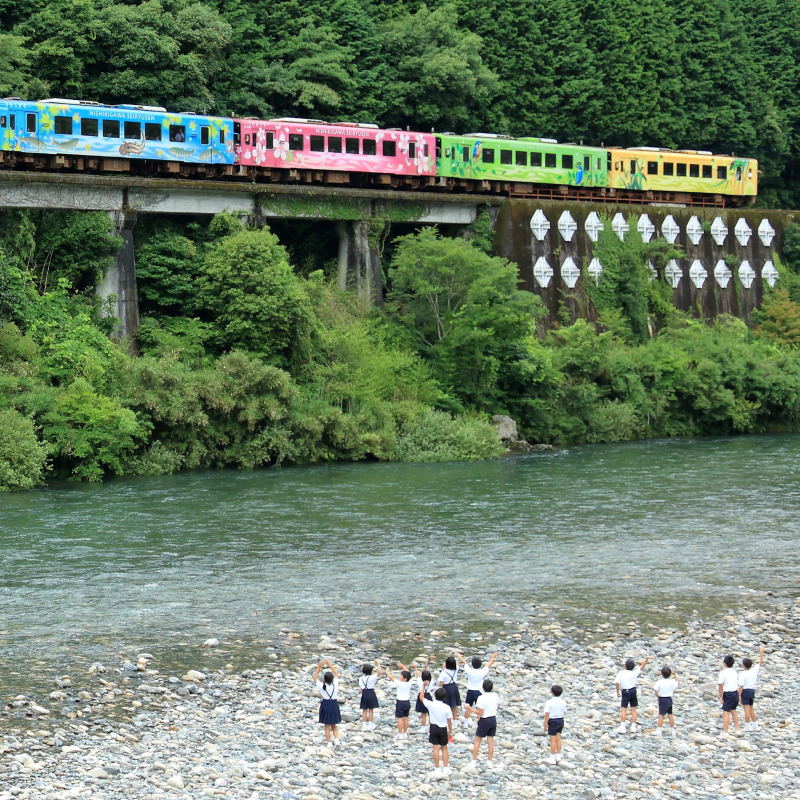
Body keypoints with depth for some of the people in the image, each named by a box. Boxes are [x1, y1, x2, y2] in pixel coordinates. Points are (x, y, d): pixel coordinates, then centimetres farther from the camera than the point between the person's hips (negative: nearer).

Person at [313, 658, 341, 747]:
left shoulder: (321, 686, -16)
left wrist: (318, 668, 2)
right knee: (334, 725, 17)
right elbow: (336, 673, 4)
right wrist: (330, 664, 5)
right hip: (334, 704, 2)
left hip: (325, 704, -2)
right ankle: (336, 739, 3)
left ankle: (329, 742, 6)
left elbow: (315, 678, 1)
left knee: (327, 726, 7)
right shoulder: (335, 684, -11)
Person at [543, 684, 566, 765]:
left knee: (553, 740, 2)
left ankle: (552, 758, 8)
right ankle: (558, 755, 23)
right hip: (561, 720, 5)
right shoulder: (563, 702, -4)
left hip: (553, 721, -5)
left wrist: (545, 725, -11)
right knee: (558, 738, 17)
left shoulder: (549, 702, -18)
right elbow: (564, 712, 8)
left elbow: (547, 714, -17)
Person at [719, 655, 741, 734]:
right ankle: (737, 729, 30)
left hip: (728, 694, -7)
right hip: (736, 692, 7)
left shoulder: (723, 672, -14)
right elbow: (738, 683, 10)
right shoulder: (734, 671, 6)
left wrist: (720, 696, -8)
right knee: (733, 711, 22)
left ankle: (725, 732, -2)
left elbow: (721, 685, -13)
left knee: (726, 712, -2)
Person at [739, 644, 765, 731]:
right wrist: (761, 653, 18)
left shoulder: (743, 674, -15)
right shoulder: (754, 670, -1)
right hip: (752, 691, 7)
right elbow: (760, 662, 11)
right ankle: (755, 725, 19)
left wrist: (739, 695, -13)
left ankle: (748, 726, -3)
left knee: (747, 709, -4)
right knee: (751, 709, 18)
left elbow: (741, 686, -17)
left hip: (745, 691, -7)